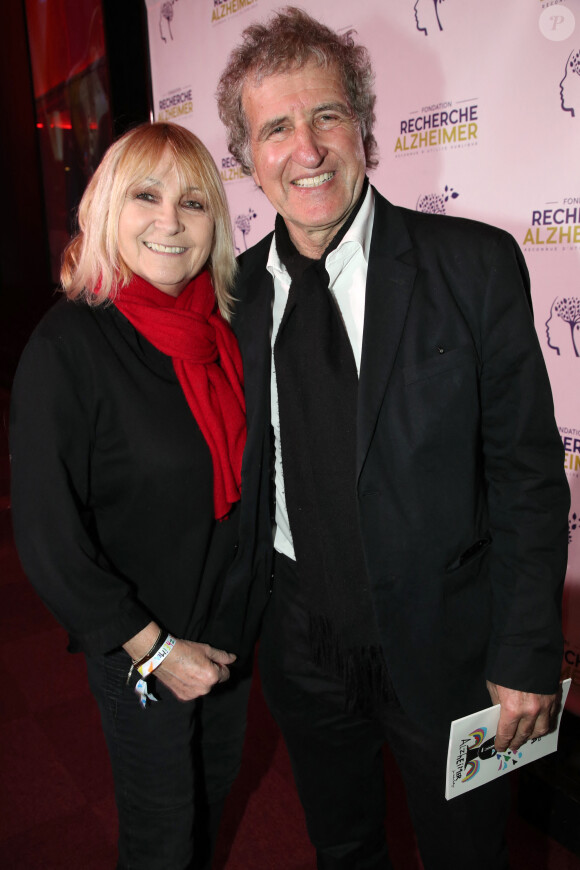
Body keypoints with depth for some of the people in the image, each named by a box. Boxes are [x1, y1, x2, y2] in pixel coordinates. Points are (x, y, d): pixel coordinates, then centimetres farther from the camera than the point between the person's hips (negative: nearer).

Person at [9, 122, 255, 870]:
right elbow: (47, 533, -19)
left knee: (216, 788, 27)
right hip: (138, 651, -5)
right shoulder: (68, 345, -22)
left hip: (232, 627, 6)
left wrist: (258, 602, 3)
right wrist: (153, 649, -16)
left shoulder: (221, 328, -4)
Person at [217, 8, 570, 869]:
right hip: (300, 637, 3)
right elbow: (244, 466, 6)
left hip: (443, 643, -2)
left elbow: (529, 473, -12)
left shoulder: (475, 264, -14)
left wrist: (528, 656, -12)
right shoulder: (235, 290, -3)